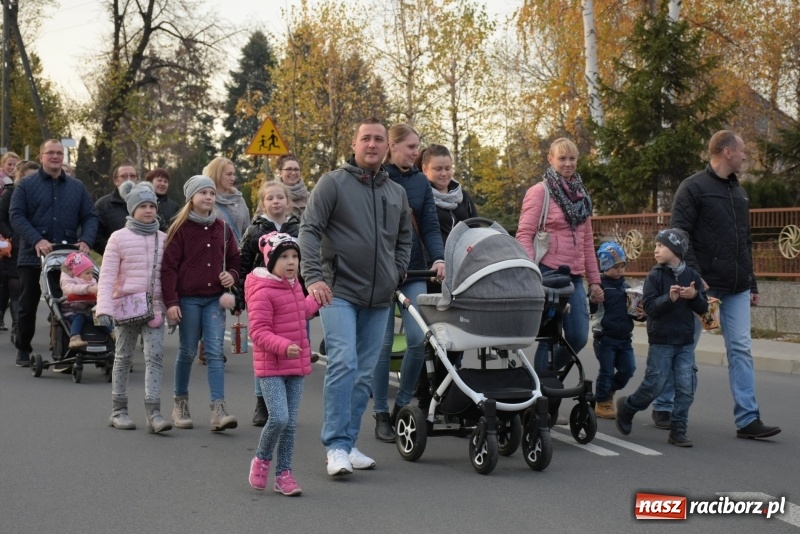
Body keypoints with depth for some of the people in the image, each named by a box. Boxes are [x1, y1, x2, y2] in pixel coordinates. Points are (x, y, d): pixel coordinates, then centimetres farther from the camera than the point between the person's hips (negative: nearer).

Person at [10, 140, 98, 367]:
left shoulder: (77, 187, 12)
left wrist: (85, 241, -10)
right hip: (32, 257, -1)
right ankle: (23, 350, 19)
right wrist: (37, 240, -20)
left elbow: (90, 217, 8)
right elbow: (17, 216, -6)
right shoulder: (25, 186, 3)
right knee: (27, 306, 7)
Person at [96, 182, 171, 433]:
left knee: (155, 356, -8)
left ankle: (153, 411, -10)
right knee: (123, 357, 8)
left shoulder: (163, 239, 8)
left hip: (154, 307, 2)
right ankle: (118, 410, 17)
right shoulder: (119, 238, -2)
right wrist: (104, 308, -16)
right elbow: (107, 276, -6)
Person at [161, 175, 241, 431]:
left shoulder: (222, 228, 9)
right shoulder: (180, 228, -2)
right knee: (188, 352, 5)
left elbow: (235, 259, 21)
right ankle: (180, 404, 22)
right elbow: (168, 266, -5)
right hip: (188, 299, -2)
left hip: (215, 298, 3)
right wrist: (171, 302, -11)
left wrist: (232, 275, -2)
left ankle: (218, 410, -11)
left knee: (215, 352, -6)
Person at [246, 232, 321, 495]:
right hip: (270, 367, -7)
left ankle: (284, 473, 18)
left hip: (296, 365, 7)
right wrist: (284, 346, -32)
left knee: (291, 423, 8)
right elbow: (259, 332, -21)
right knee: (279, 418, -16)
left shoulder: (295, 286, 11)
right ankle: (261, 459, 11)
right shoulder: (262, 292, -16)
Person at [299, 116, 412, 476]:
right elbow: (309, 230, -7)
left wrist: (397, 275, 11)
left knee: (365, 373, 8)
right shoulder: (333, 183, -1)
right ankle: (336, 446, -14)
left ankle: (349, 444, 17)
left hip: (379, 298, 6)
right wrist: (313, 277, -17)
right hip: (339, 292, -5)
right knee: (343, 362, -18)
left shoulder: (396, 193, 15)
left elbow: (404, 240, 26)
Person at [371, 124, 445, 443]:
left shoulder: (420, 182, 9)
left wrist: (438, 258, -12)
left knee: (418, 338, -8)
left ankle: (403, 405, 12)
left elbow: (430, 225, 5)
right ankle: (381, 414, 10)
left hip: (413, 271, 3)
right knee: (383, 343, -1)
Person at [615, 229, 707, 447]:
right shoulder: (655, 276, -5)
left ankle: (678, 431, 8)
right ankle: (627, 407, 28)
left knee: (687, 387, -2)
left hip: (685, 342, 3)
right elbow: (649, 307, -13)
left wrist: (695, 296, -15)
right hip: (661, 341, -3)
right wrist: (669, 298, -28)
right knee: (654, 385, 2)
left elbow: (703, 308, 6)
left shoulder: (692, 276, 4)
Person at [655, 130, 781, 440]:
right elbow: (679, 235, -13)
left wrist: (752, 283, 19)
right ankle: (664, 405, 20)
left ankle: (748, 420, -1)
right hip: (704, 284, -6)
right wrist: (693, 275, -22)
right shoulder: (693, 187, -6)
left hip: (737, 288, 6)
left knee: (740, 350, 0)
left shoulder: (739, 192, 17)